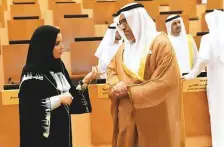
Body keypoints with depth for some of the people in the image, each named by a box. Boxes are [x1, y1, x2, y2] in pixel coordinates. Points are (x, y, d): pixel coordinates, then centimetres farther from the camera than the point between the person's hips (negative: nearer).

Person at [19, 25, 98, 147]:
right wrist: (59, 100, -20)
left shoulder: (59, 65, 5)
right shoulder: (32, 72, -17)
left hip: (63, 128, 7)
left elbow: (69, 93, 10)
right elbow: (28, 108, -22)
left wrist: (85, 81, -4)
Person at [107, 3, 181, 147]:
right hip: (127, 116, 6)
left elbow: (166, 82, -18)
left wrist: (129, 91, -15)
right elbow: (112, 70, 18)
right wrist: (117, 86, -8)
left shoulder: (161, 43, -11)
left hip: (154, 118, -6)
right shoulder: (123, 50, 11)